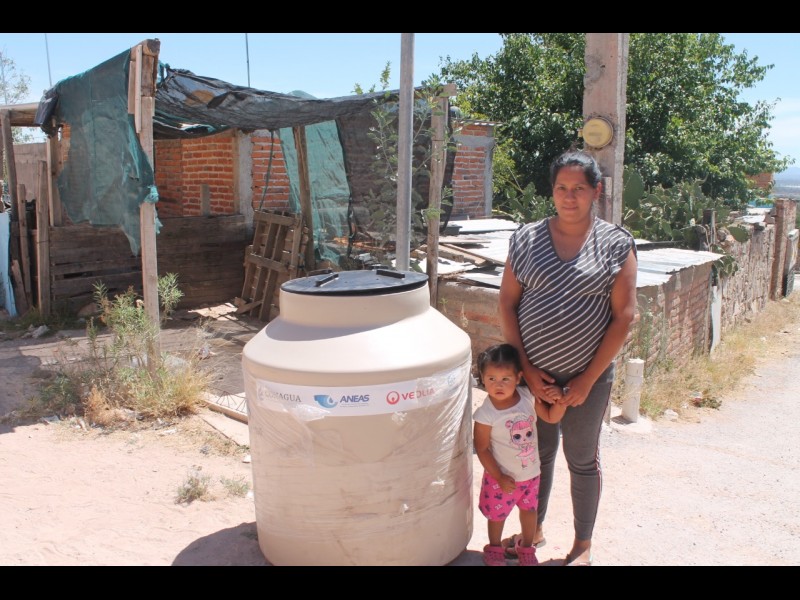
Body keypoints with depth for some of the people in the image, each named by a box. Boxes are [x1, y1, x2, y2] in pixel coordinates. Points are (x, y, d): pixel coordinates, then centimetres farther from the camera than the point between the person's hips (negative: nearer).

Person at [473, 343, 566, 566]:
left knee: (529, 510, 25)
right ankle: (494, 549, 47)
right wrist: (499, 477, -16)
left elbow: (551, 417, -2)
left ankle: (526, 547, 51)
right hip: (503, 477, -4)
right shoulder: (486, 414, -27)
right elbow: (482, 449, -18)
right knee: (497, 515, 18)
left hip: (531, 473, 4)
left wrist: (559, 401, -21)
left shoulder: (528, 397, -16)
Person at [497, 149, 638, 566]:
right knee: (538, 452, 16)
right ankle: (534, 530, 37)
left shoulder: (616, 244, -5)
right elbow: (507, 304, -1)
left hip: (588, 375, -2)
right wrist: (526, 368, -7)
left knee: (582, 460, 13)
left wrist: (588, 379, -10)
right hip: (534, 372, 2)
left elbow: (623, 317, -7)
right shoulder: (526, 239, 0)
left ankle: (583, 545, 32)